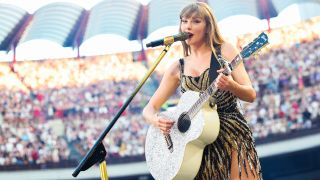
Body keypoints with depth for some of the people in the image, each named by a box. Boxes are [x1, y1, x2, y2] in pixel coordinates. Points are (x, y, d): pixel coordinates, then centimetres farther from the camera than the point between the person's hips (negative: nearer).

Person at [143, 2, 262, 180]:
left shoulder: (225, 50, 1)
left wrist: (230, 85, -25)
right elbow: (149, 109, 10)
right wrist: (156, 119, -14)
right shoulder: (178, 68, 9)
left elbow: (251, 95, -4)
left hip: (232, 134, -2)